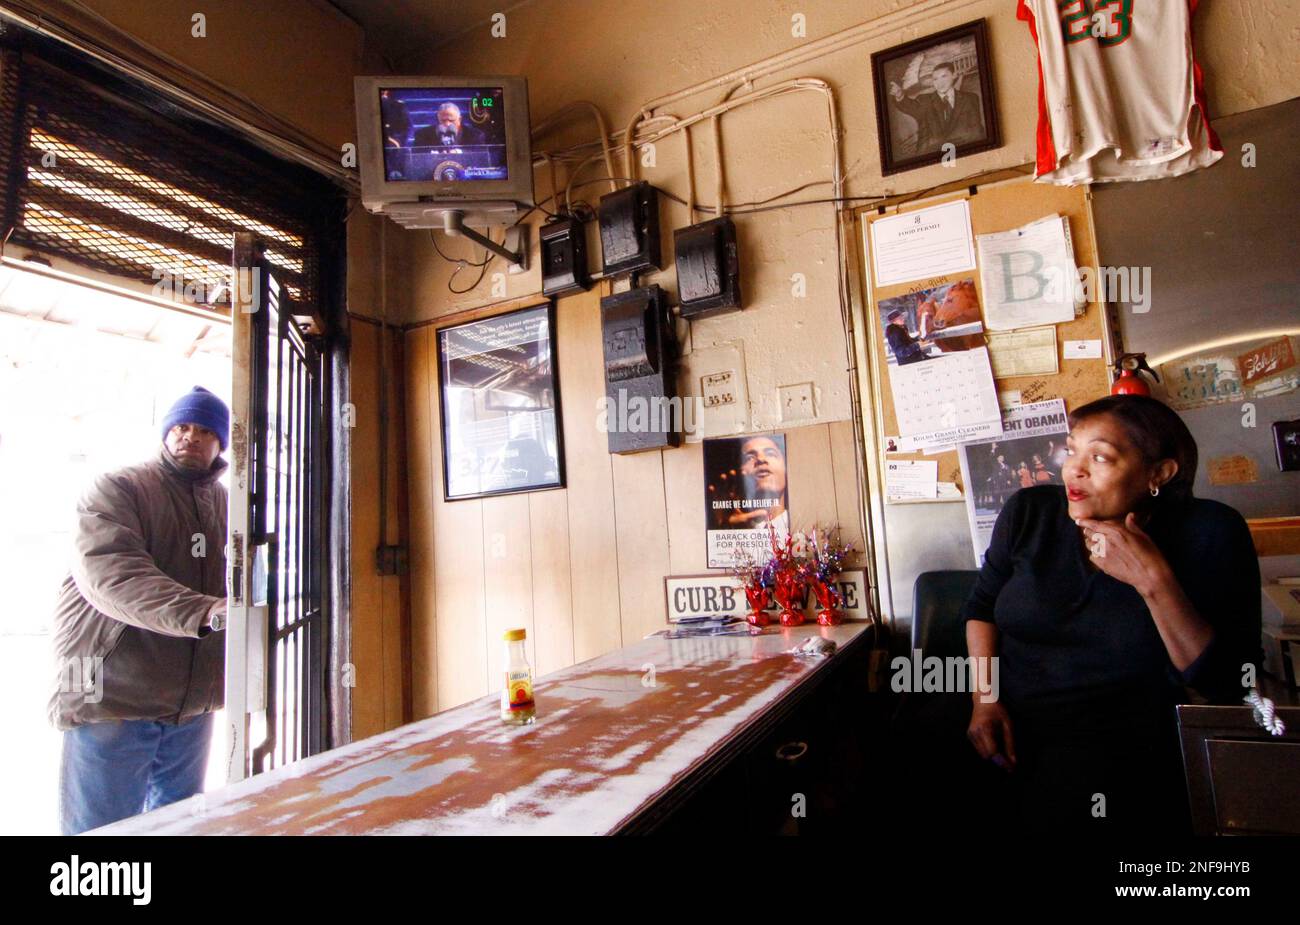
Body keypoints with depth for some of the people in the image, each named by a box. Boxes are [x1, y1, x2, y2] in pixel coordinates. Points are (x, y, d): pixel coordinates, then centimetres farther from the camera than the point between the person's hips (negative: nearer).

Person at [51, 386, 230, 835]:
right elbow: (108, 571, -26)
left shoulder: (224, 503, 11)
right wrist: (204, 612, -40)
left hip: (192, 705, 6)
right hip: (113, 699, -6)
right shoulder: (116, 490, -9)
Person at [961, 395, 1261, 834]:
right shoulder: (1029, 511, 1)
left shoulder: (1209, 533, -5)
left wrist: (1153, 580, -21)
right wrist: (983, 697, -3)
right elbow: (981, 606, 11)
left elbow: (1226, 682, -8)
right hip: (1005, 725, 3)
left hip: (1118, 746, -2)